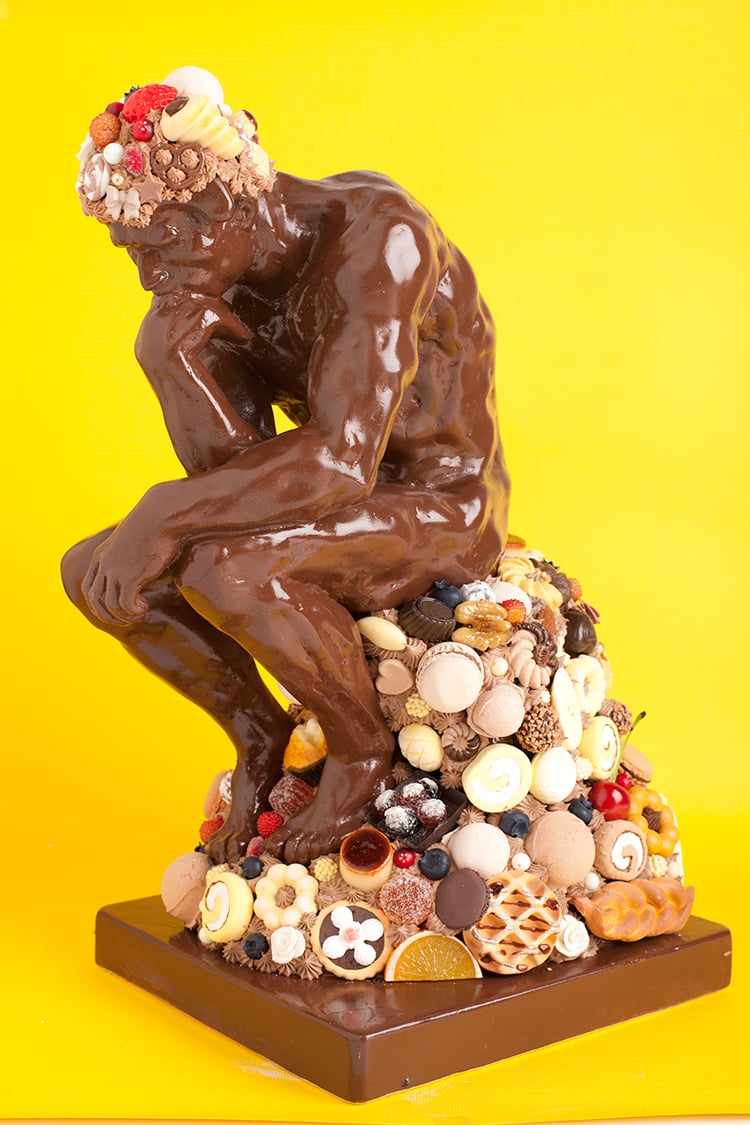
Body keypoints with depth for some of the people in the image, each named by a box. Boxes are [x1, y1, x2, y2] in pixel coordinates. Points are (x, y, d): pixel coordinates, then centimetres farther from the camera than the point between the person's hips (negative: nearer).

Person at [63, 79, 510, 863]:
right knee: (94, 573, -7)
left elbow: (341, 458, -35)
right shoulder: (217, 278, -2)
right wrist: (170, 356, -25)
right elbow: (233, 473, -8)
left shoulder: (372, 230, -26)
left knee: (221, 568, -34)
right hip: (337, 507, 8)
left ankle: (362, 748, -7)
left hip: (441, 514, -7)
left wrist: (165, 514, -30)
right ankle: (259, 735, 12)